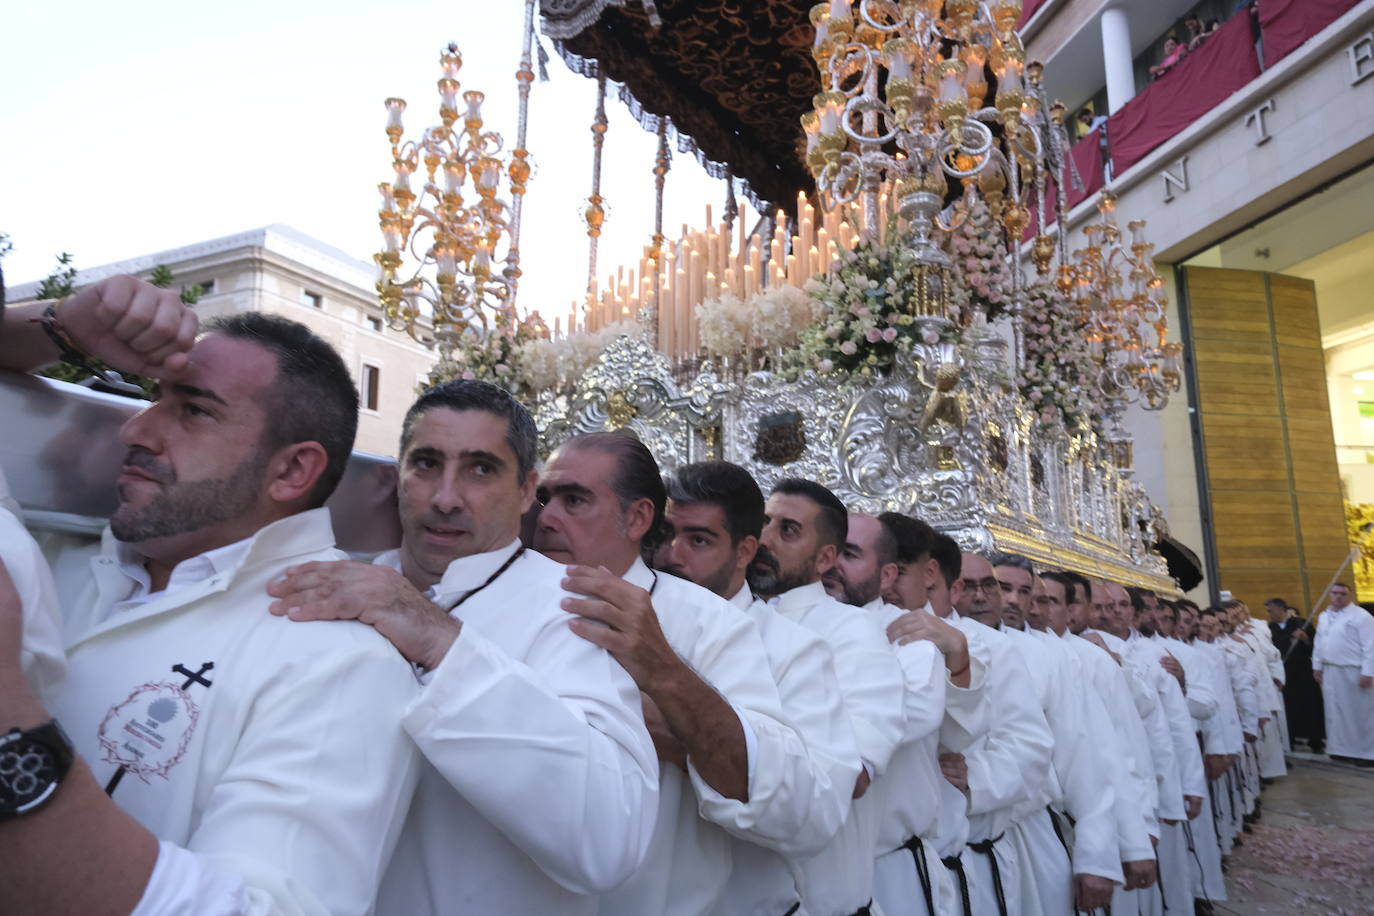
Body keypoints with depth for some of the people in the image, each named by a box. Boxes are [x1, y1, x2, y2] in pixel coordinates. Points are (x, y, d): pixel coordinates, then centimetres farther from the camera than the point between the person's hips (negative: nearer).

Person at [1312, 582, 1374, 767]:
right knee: (1336, 712, 10)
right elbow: (1318, 643, 17)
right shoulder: (1323, 616, 11)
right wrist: (1317, 667, 14)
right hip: (1330, 672, 6)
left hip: (1353, 672, -6)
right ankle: (1341, 749, 20)